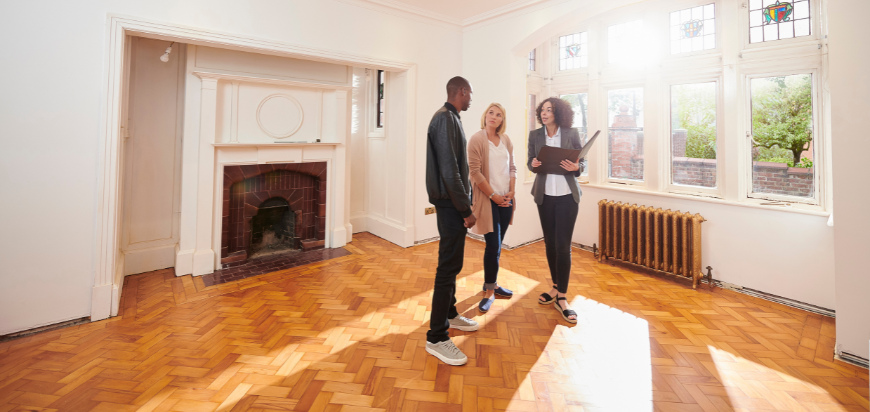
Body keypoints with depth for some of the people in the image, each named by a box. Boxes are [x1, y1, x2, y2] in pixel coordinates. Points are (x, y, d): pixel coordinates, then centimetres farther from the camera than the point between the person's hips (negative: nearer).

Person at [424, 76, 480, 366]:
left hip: (453, 202, 10)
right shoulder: (445, 119, -16)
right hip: (450, 203, -10)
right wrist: (466, 210, -19)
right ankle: (436, 338, 5)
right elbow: (449, 171, -22)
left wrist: (467, 199, 17)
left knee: (452, 263, 18)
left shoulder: (451, 118, 16)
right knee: (449, 266, -6)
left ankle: (450, 315, 34)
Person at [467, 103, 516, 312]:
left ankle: (491, 283, 28)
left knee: (497, 245, 12)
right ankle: (489, 292, 10)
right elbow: (475, 172, -12)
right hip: (488, 199, -6)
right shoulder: (476, 139, -7)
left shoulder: (505, 140, 10)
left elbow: (512, 167, 13)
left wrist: (511, 192, 1)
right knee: (493, 245, -5)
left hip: (506, 199, 6)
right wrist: (493, 195, -12)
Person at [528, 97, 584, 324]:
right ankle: (556, 286, 28)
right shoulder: (535, 135, 4)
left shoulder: (572, 134, -2)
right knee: (549, 242, 10)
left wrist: (575, 167, -20)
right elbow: (530, 163, 6)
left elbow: (581, 163, 2)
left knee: (563, 245, -5)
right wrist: (533, 164, -16)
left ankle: (561, 298, 4)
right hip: (544, 195, 3)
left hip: (567, 195, -2)